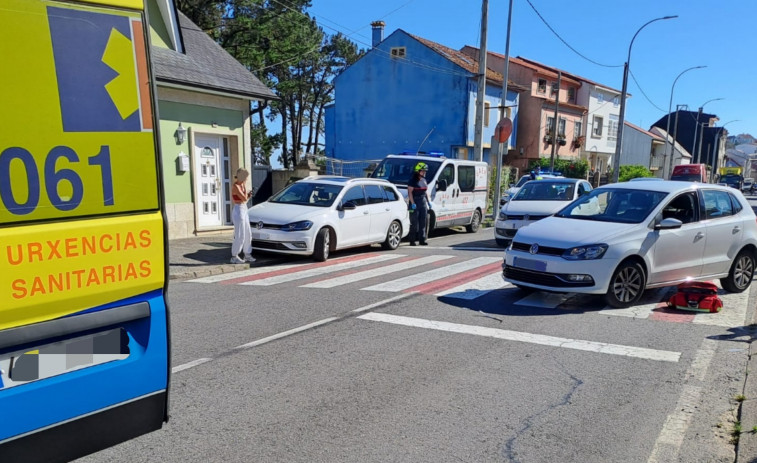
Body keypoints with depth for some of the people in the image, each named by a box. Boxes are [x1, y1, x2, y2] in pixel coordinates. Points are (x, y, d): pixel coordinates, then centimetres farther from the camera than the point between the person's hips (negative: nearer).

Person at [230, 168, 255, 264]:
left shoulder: (241, 185, 11)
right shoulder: (235, 186, -16)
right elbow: (244, 199, -21)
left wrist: (248, 195, -1)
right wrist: (244, 187, -8)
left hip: (244, 211, 9)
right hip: (238, 211, -9)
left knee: (248, 235, 12)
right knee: (240, 236, -6)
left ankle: (247, 255, 21)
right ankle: (234, 257, 4)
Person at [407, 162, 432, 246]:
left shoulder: (424, 180, 15)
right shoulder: (413, 180, -7)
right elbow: (410, 192, -12)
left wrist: (428, 201, 13)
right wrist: (412, 203, -19)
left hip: (423, 202, 7)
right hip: (415, 202, -7)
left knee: (423, 222, 6)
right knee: (414, 223, -4)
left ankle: (422, 240, 11)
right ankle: (412, 240, 2)